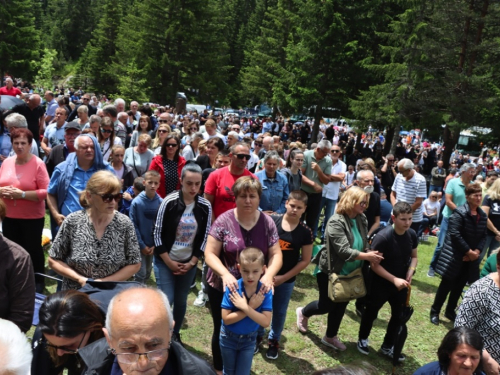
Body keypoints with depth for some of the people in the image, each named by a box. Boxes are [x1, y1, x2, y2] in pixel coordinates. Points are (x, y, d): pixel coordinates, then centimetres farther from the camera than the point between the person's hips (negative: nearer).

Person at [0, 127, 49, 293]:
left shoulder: (38, 164, -12)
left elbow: (45, 192, -16)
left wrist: (22, 194, -22)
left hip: (32, 217, -5)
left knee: (33, 249, 7)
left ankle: (39, 281, 23)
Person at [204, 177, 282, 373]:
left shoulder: (267, 222, -6)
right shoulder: (224, 220, -15)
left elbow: (276, 254, -7)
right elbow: (210, 254, -15)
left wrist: (268, 275, -27)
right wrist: (225, 274, -33)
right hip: (222, 287, -2)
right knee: (222, 330, 17)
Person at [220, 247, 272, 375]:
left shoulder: (266, 292, -20)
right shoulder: (232, 288, -24)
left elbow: (265, 322, -24)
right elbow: (226, 319, -26)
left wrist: (245, 307, -34)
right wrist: (251, 307, -31)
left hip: (249, 340, 1)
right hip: (228, 338, 0)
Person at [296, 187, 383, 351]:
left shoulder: (362, 220, -1)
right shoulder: (336, 222, -24)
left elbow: (364, 245, 4)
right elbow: (343, 250, -29)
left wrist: (372, 254, -17)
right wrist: (367, 256, -31)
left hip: (349, 273, 7)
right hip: (330, 271, -6)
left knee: (341, 305, 16)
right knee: (326, 305, 7)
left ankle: (330, 337, 37)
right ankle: (303, 313, 39)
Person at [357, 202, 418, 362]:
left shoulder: (412, 235, -9)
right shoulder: (383, 237, -28)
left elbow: (414, 257, 6)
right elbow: (375, 265, -23)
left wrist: (410, 273, -11)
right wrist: (394, 279, -27)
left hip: (401, 284, 5)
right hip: (380, 283, -5)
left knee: (399, 315, 14)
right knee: (371, 312, 14)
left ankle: (388, 347, 36)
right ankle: (363, 339, 40)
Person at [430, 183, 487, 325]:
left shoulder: (483, 215, 6)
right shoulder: (460, 212, -15)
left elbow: (483, 236, 10)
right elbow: (454, 234, -20)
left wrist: (476, 251, -6)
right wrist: (469, 251, -16)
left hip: (470, 258, 6)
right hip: (455, 255, -6)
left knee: (460, 285, 14)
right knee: (446, 284, 1)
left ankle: (450, 311, 31)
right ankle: (435, 311, 15)